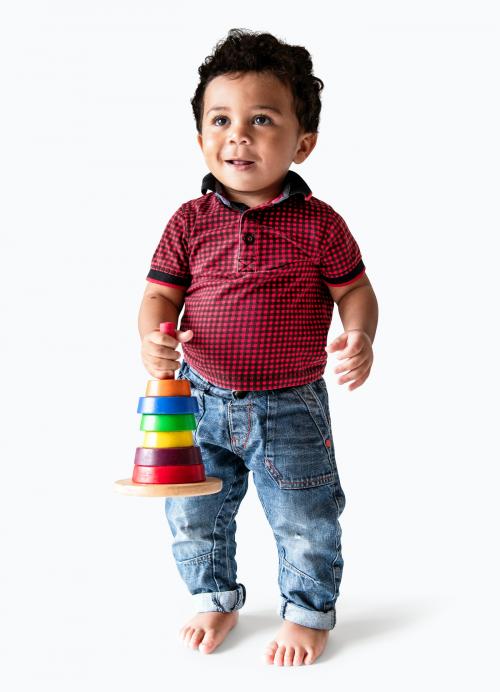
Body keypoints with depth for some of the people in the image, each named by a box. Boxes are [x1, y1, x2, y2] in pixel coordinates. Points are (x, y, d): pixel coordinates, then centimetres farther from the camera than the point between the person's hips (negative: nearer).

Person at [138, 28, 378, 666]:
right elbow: (161, 292, -1)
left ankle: (308, 611, 38)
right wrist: (153, 337, -21)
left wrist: (360, 339, -21)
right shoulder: (190, 221, -5)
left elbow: (354, 289, -2)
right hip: (202, 399, 3)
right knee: (193, 514, 16)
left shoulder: (319, 223, -10)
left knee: (305, 521, 12)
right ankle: (215, 598, 43)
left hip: (291, 405, -2)